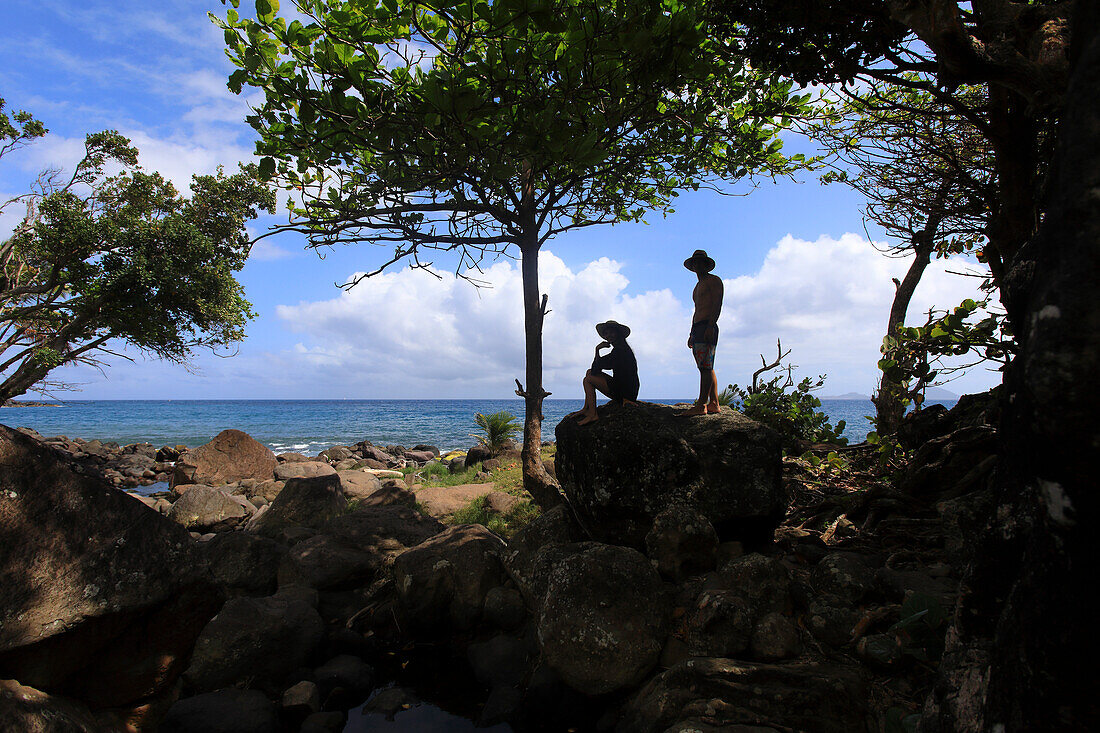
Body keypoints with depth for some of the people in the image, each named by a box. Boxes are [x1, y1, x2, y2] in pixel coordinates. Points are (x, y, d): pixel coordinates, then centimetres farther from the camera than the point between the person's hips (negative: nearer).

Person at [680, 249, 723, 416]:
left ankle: (701, 405, -21)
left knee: (705, 367, -15)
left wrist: (710, 327, -22)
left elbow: (717, 304, -11)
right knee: (707, 368, 6)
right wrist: (691, 334, 22)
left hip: (707, 327, -9)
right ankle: (714, 404, 6)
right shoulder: (698, 287, 28)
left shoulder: (714, 280, 1)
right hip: (697, 328, 9)